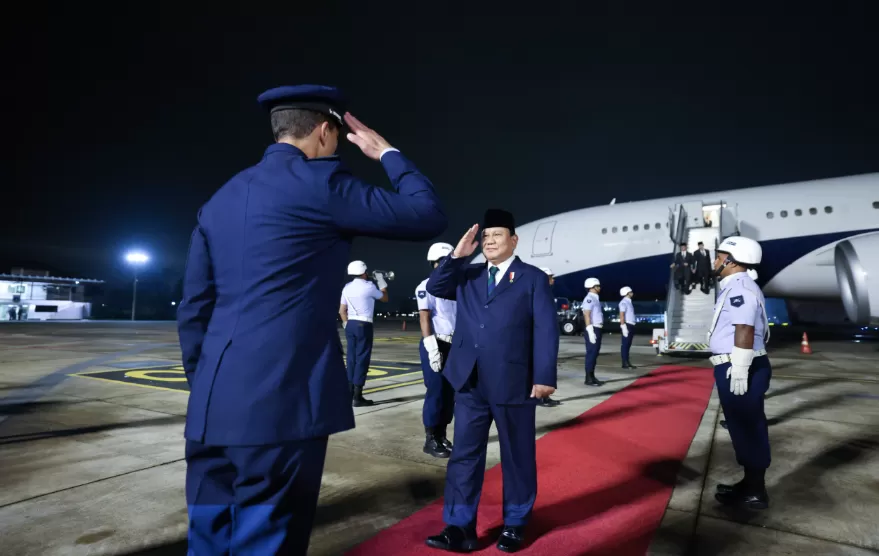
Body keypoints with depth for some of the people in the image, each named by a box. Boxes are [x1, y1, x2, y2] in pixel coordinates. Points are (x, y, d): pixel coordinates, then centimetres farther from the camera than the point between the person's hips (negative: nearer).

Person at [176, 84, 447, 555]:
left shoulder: (220, 200, 15)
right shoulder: (318, 180, -6)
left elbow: (193, 313, 15)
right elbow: (428, 217, -2)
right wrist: (386, 152, 11)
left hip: (212, 409, 8)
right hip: (281, 405, -8)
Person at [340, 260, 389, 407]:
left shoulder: (347, 287, 9)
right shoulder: (369, 286, -7)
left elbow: (342, 310, 10)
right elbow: (385, 298, 9)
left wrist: (346, 324, 18)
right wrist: (382, 282, 19)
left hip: (350, 324, 6)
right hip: (363, 325, -6)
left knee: (352, 358, 11)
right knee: (362, 359, -3)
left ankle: (349, 394, 15)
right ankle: (357, 397, -3)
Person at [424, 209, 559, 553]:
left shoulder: (533, 278, 0)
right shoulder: (467, 275, 13)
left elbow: (546, 330, -5)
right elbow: (434, 288, 5)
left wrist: (544, 377, -12)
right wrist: (457, 256, -3)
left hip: (513, 382, -3)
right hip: (469, 382, 4)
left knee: (517, 456, 11)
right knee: (464, 455, 7)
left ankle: (515, 525, 29)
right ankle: (460, 528, 18)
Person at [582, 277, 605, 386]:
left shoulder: (595, 299, 18)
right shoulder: (589, 299, -12)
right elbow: (586, 315, -19)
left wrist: (597, 331, 18)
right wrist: (590, 332, -24)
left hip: (597, 329, 10)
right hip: (593, 330, -10)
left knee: (595, 353, 12)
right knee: (591, 353, -8)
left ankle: (592, 377, 18)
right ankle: (588, 379, -4)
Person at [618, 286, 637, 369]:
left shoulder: (629, 302, 18)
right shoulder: (624, 302, -11)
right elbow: (622, 315, -18)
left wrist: (632, 327, 19)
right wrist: (624, 327, -24)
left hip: (631, 326, 9)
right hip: (627, 325, -9)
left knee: (628, 345, 10)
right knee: (625, 344, -7)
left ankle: (627, 363, 13)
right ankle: (625, 363, -5)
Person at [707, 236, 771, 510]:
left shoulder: (740, 288, -17)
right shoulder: (735, 287, 16)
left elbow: (745, 331, -25)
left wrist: (739, 372, -25)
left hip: (741, 370, -10)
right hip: (734, 368, 10)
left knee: (747, 428, -1)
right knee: (744, 426, 17)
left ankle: (755, 492, 10)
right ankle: (751, 483, 29)